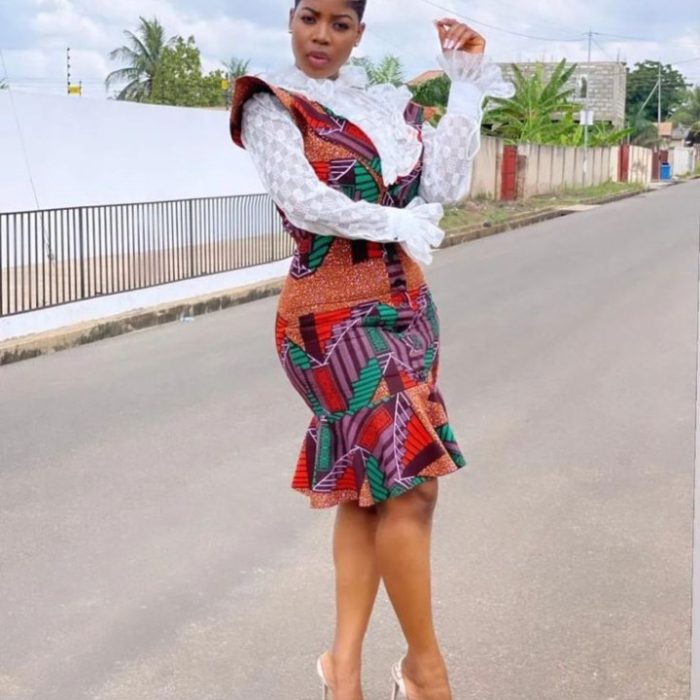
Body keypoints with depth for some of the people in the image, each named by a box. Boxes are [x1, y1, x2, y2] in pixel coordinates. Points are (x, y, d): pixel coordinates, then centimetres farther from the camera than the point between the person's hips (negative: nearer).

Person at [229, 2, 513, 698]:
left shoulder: (388, 105, 12)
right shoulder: (271, 105, -3)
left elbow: (445, 183, 0)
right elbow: (304, 201, -16)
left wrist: (466, 80, 0)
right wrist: (401, 224, -7)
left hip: (404, 307, 6)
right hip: (335, 317, -6)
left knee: (368, 484, 8)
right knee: (410, 484, -9)